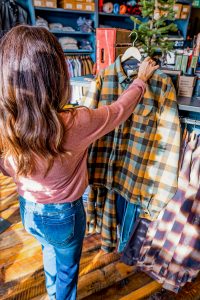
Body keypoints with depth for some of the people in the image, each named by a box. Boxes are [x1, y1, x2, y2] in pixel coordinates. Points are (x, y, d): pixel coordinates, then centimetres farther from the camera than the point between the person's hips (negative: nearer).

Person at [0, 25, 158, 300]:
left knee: (49, 252, 35)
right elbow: (120, 109, -15)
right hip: (63, 216, -5)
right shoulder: (74, 124, -34)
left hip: (28, 210, 6)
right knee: (67, 269, 26)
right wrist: (141, 79, 2)